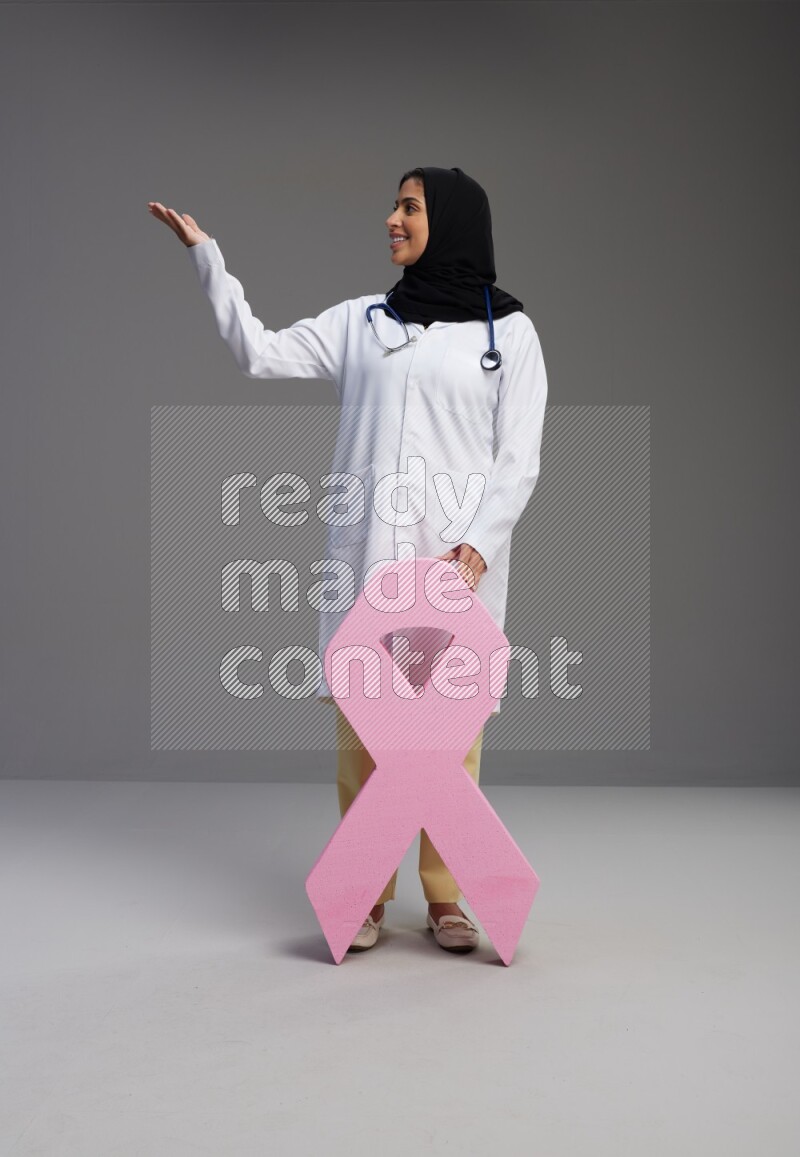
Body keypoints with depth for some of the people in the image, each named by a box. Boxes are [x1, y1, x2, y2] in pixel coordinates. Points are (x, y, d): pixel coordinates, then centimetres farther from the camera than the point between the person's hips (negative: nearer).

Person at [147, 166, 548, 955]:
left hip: (462, 559, -2)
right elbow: (260, 354, 8)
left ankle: (445, 897, 14)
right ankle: (365, 895, 14)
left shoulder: (510, 330, 7)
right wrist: (205, 254, 5)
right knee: (359, 726, 1)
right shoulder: (360, 321, 14)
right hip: (366, 553, 2)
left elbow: (518, 460, 2)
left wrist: (479, 543, -11)